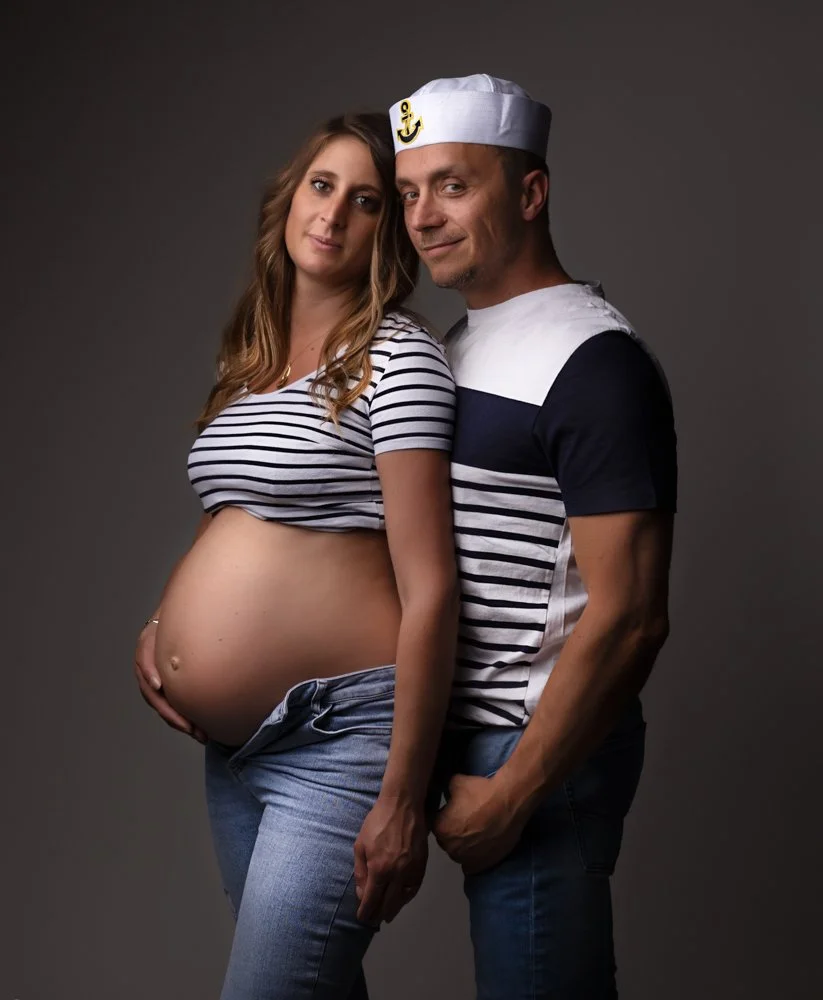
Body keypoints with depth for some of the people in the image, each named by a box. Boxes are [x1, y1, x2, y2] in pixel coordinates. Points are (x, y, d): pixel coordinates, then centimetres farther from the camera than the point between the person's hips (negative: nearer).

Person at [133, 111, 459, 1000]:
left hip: (338, 739, -7)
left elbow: (429, 588, -16)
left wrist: (402, 799, -18)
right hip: (233, 746, 7)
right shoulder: (248, 358, 12)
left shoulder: (397, 359, -10)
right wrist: (159, 626, 5)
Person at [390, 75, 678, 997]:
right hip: (470, 734, 8)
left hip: (542, 749, -8)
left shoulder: (591, 359, -16)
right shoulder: (456, 346, 12)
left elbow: (627, 618, -20)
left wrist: (514, 789, -18)